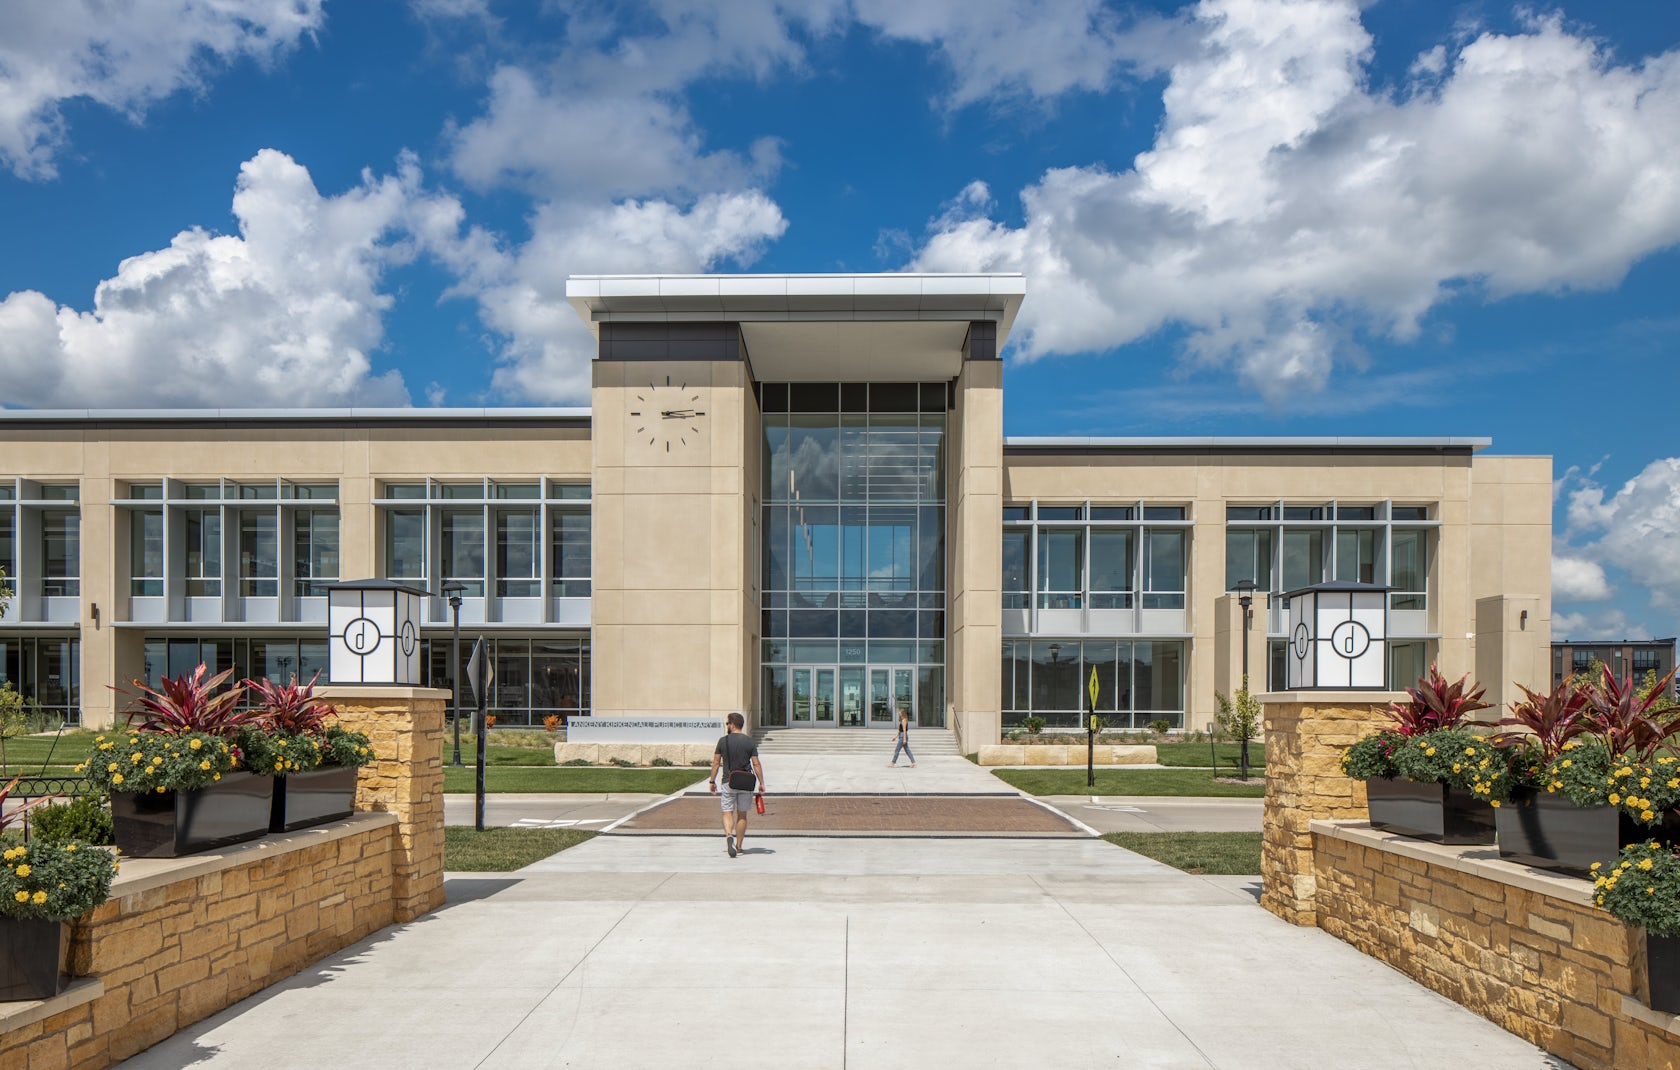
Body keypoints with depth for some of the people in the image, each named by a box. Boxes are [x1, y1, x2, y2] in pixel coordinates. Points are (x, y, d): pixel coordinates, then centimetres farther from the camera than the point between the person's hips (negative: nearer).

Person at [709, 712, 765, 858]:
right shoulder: (750, 742, -1)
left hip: (728, 783, -1)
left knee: (728, 812, 4)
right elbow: (756, 764, -3)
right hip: (745, 784, 1)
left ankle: (729, 835, -24)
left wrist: (712, 781, 10)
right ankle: (738, 846, 15)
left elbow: (716, 763, 1)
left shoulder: (723, 741, -2)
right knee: (742, 815, 10)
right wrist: (761, 783, 2)